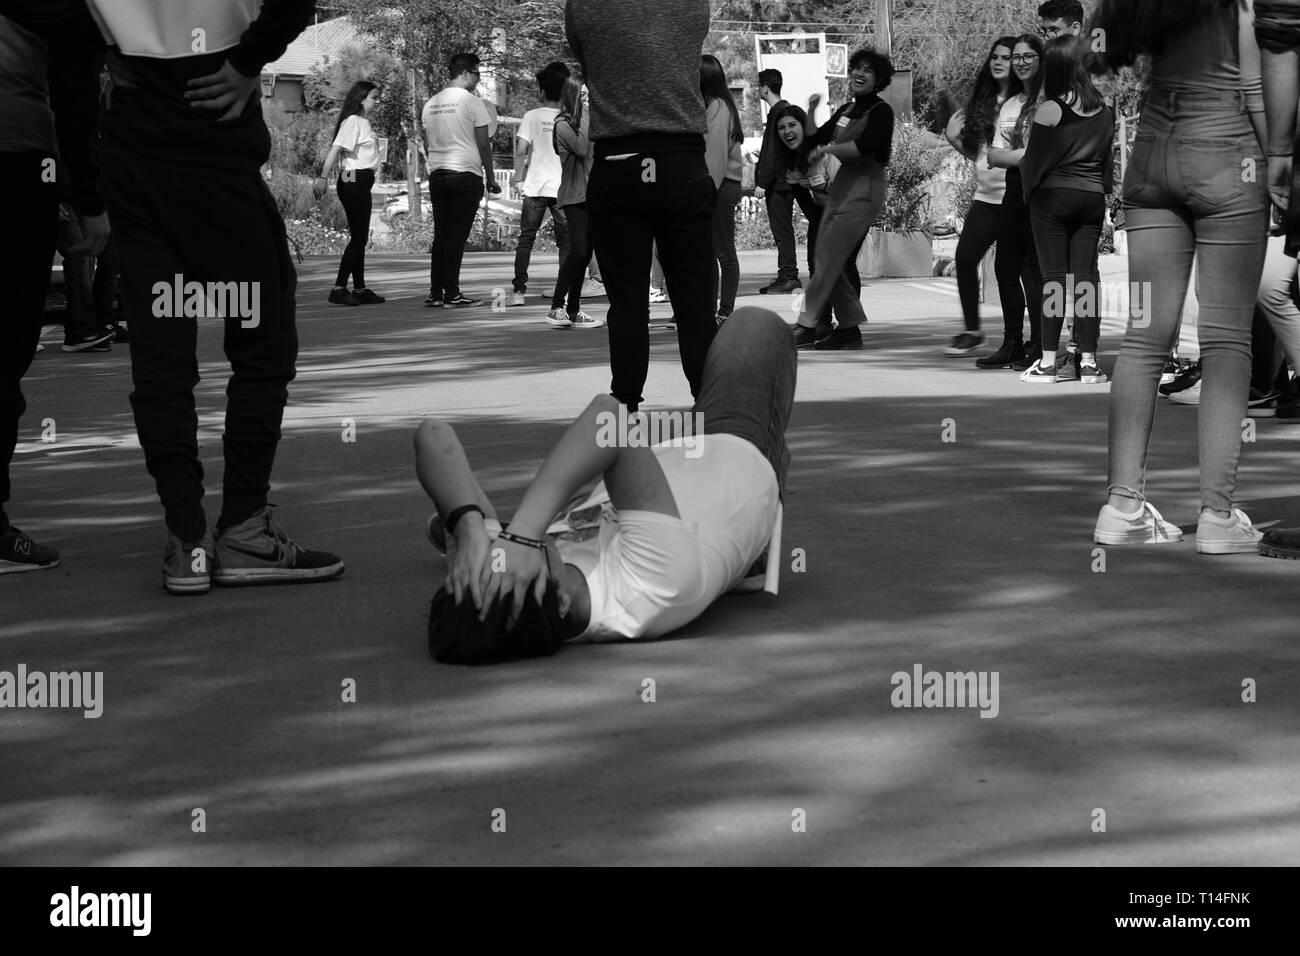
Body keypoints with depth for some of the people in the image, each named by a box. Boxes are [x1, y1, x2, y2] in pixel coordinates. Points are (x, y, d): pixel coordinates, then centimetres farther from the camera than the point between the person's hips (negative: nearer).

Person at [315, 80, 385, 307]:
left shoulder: (364, 123, 17)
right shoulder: (353, 122, -12)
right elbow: (335, 150, -21)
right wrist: (323, 178, -29)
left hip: (361, 184, 10)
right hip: (353, 182, -10)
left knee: (360, 238, 12)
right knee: (358, 238, -10)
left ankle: (360, 289, 16)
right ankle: (338, 289, -10)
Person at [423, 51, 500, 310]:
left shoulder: (431, 103, 11)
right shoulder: (472, 102, -7)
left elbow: (428, 141, 14)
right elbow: (483, 144, -6)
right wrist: (490, 177, 2)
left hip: (437, 173, 6)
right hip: (466, 173, -6)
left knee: (441, 235, 10)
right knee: (457, 236, -4)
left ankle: (435, 293, 9)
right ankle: (452, 295, -3)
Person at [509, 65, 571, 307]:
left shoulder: (532, 116, -4)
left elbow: (521, 150, -8)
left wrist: (518, 175, 6)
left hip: (535, 187, -1)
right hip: (564, 187, 1)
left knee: (526, 238, 7)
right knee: (566, 241, 6)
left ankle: (519, 290, 2)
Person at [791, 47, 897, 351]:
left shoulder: (881, 112, -7)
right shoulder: (846, 110, 16)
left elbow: (863, 147, -22)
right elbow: (813, 140, 19)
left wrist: (828, 149, -13)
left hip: (864, 191, -8)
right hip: (841, 186, 8)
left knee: (828, 260, -11)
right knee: (827, 261, 4)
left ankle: (807, 326, -8)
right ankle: (850, 329, 11)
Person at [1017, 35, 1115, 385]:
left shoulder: (1050, 110, -12)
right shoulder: (1104, 110, 4)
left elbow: (1033, 162, -6)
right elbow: (1109, 159, 10)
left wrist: (1029, 189, 11)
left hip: (1053, 196, -4)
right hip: (1092, 196, 4)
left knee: (1054, 275, -1)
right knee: (1087, 274, 5)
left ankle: (1048, 362, -1)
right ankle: (1088, 361, 4)